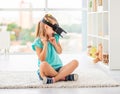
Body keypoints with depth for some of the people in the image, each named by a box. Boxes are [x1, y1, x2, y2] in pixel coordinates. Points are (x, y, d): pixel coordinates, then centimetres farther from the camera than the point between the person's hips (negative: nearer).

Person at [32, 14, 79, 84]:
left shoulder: (55, 37, 10)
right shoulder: (38, 42, -6)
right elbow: (42, 59, -11)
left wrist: (55, 43, -1)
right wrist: (45, 45, -17)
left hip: (58, 69, 5)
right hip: (47, 70, -5)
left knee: (75, 62, -20)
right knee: (43, 64, -41)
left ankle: (54, 79, -30)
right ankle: (64, 77, -24)